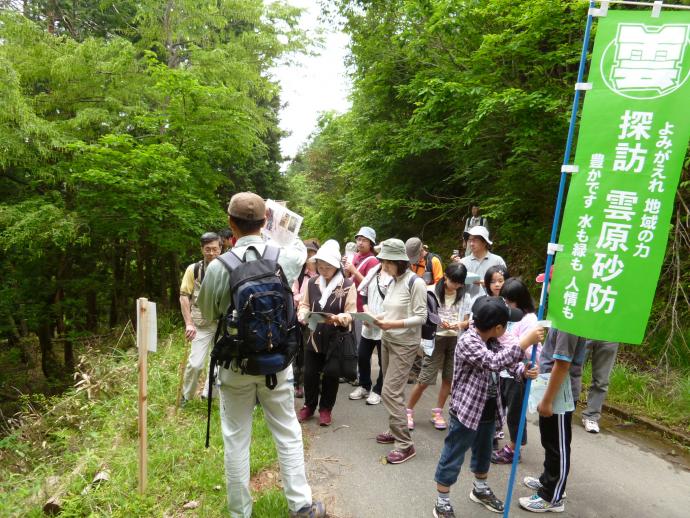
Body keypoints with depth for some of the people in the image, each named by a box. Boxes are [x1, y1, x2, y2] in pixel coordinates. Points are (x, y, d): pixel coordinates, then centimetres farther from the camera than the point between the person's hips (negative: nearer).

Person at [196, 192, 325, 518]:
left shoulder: (218, 267, -14)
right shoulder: (283, 258, -10)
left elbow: (207, 314, 3)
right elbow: (300, 250, 16)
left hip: (235, 365, -1)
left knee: (236, 440, 14)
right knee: (288, 434, 16)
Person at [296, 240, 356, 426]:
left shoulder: (348, 285, -10)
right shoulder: (312, 282, 2)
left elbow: (351, 313, -9)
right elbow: (304, 305, 10)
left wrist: (337, 318, -29)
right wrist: (304, 314, -12)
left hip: (336, 338, -3)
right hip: (314, 336, 3)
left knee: (330, 376, 10)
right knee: (310, 373, 10)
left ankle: (326, 409, 29)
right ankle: (309, 406, 32)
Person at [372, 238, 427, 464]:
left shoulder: (415, 283, -15)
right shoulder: (393, 282, 7)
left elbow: (421, 317, -16)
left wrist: (394, 324, -24)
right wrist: (378, 318, -4)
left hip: (405, 344, -7)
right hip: (387, 340, 7)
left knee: (390, 392, -8)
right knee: (392, 390, 14)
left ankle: (405, 444, 2)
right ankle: (395, 431, 29)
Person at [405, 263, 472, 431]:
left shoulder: (465, 297, 2)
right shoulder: (432, 291, -7)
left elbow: (467, 321, 5)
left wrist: (459, 325, -17)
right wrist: (437, 321, -21)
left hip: (456, 341, 3)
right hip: (435, 339, -3)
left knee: (448, 378, 8)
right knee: (425, 380, -2)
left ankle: (437, 412, 26)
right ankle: (409, 411, 16)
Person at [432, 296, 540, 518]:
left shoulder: (493, 341, 1)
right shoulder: (467, 341, -26)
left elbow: (508, 359, 2)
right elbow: (494, 362, -38)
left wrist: (524, 371, -20)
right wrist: (526, 341, -38)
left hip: (488, 410, 9)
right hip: (466, 410, -8)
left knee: (483, 452, 27)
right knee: (453, 457, 6)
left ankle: (480, 489, 50)